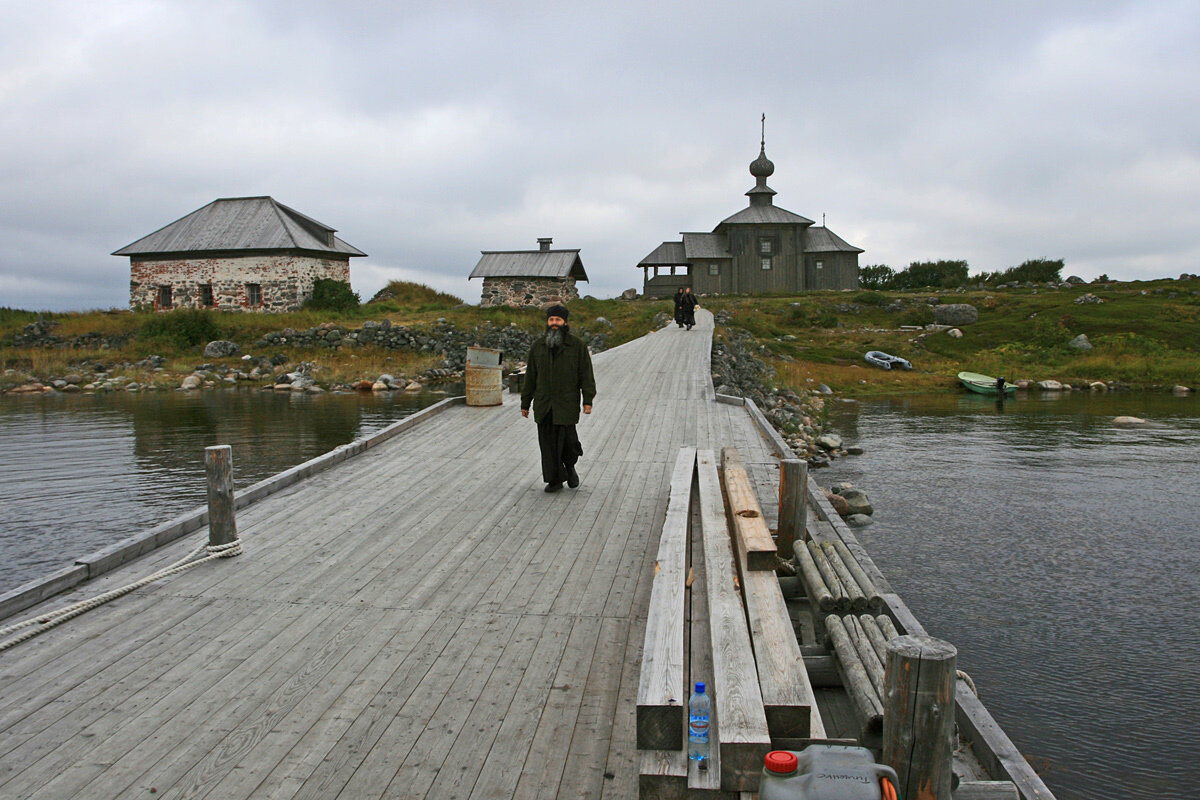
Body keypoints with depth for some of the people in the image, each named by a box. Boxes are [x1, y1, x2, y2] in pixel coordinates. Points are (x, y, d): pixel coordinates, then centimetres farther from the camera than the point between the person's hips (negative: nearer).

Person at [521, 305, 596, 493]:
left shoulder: (577, 345, 0)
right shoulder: (538, 346, 8)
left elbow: (586, 374, 0)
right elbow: (530, 376, 11)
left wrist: (588, 400, -8)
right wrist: (525, 403, 11)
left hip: (567, 403, -3)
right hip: (543, 403, 3)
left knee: (568, 438, -6)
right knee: (548, 442, 2)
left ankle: (570, 467, 25)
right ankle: (555, 480, 14)